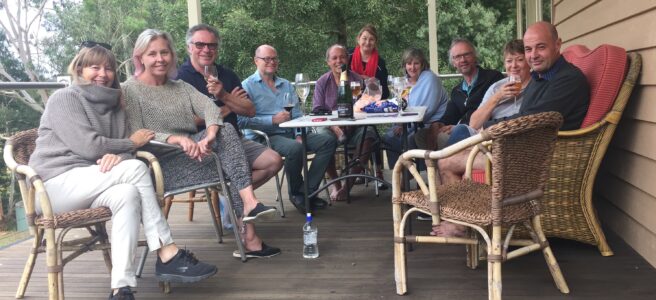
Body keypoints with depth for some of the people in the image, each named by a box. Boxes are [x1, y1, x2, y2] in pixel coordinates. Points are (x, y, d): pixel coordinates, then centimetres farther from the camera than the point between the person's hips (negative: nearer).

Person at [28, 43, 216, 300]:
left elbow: (123, 148, 6)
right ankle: (167, 256, -26)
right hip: (54, 185, -5)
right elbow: (88, 146, -16)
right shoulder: (64, 98, -3)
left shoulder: (114, 105, 16)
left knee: (127, 193, -30)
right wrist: (132, 143, -4)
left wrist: (118, 155, -18)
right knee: (137, 169, -26)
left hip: (85, 185, 6)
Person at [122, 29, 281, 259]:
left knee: (226, 130, -21)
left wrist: (210, 136, -25)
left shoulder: (180, 87, 18)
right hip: (160, 165, -5)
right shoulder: (129, 90, 1)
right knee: (230, 167, -22)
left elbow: (210, 107, -2)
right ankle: (249, 237, -20)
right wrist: (177, 139, -29)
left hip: (190, 153, 5)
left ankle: (249, 203, -26)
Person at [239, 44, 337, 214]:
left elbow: (297, 114, 16)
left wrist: (299, 135, -3)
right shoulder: (248, 86, 2)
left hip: (291, 133, 7)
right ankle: (296, 193, -8)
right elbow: (243, 120, -11)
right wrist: (273, 120, -14)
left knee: (329, 140, -13)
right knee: (295, 148, -36)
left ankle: (308, 190, -11)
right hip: (267, 136, -6)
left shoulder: (286, 85, 22)